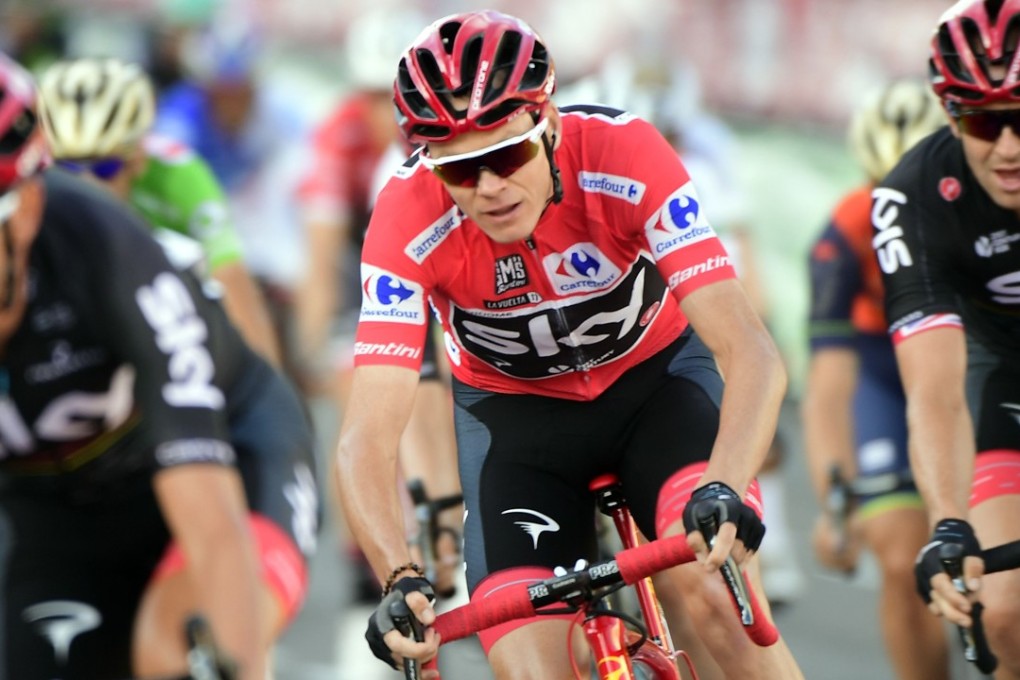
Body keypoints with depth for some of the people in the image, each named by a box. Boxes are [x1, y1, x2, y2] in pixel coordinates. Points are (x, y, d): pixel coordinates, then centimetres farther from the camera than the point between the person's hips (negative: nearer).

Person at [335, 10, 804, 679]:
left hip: (655, 375, -1)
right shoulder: (409, 222, -29)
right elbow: (368, 435, -34)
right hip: (515, 412, 1)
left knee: (716, 589, -30)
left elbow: (751, 352, -35)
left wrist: (723, 492, -53)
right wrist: (400, 580, -51)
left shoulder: (623, 154, -31)